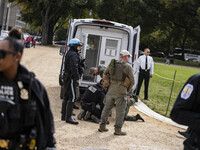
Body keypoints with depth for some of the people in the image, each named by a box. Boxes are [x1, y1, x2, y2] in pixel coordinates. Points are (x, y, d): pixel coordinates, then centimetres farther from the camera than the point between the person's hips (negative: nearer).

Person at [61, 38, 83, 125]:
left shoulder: (69, 53, 18)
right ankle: (68, 117, -8)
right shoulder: (73, 54, -16)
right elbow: (74, 68, -23)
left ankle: (63, 115, 22)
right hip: (71, 78, -11)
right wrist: (77, 78, -20)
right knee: (72, 97, -9)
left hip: (67, 78, 11)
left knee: (67, 97, 15)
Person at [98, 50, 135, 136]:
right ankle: (117, 129, 3)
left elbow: (105, 74, 20)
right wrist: (128, 90, 11)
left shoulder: (112, 64, 11)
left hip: (111, 90, 5)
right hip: (121, 91, -5)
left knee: (106, 108, 14)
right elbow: (132, 81, -2)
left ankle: (102, 126, 18)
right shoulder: (127, 67, -3)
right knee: (120, 111, 2)